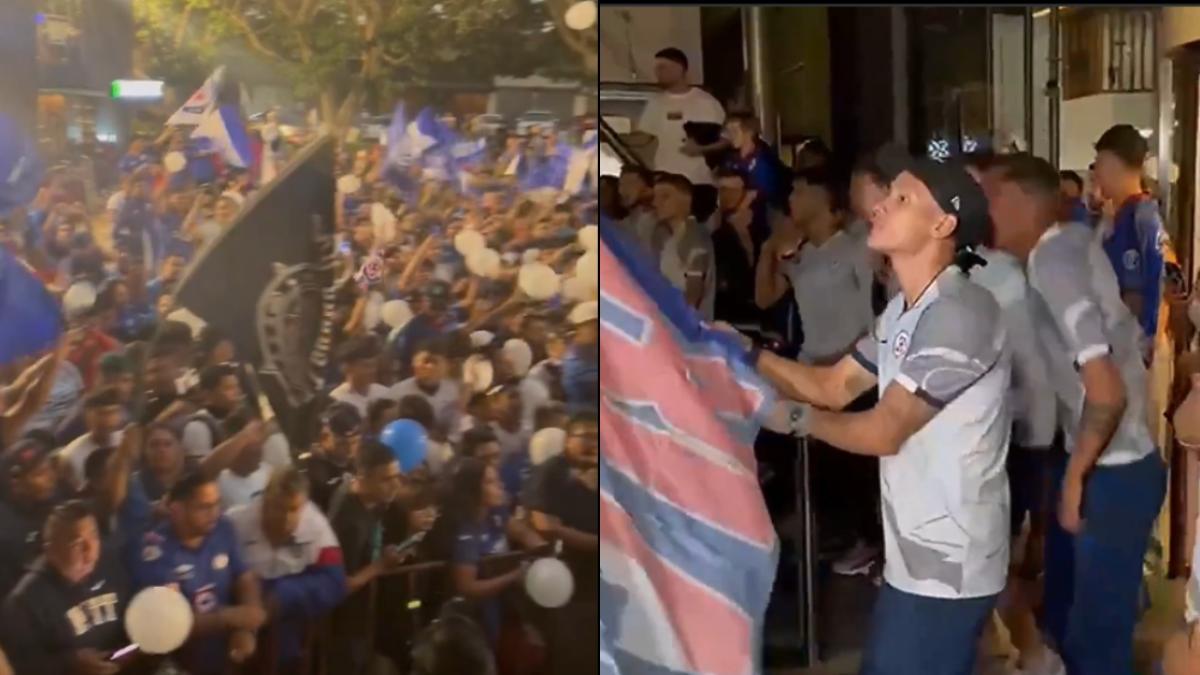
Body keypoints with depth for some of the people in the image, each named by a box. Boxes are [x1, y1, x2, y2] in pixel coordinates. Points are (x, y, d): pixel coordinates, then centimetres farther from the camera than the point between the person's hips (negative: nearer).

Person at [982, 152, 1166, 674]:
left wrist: (1074, 476, -15)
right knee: (1065, 614, 23)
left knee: (1096, 633, 5)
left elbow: (1107, 392, -28)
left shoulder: (1052, 264, -23)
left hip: (1112, 473, -9)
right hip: (1096, 460, 9)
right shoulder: (1070, 242, 3)